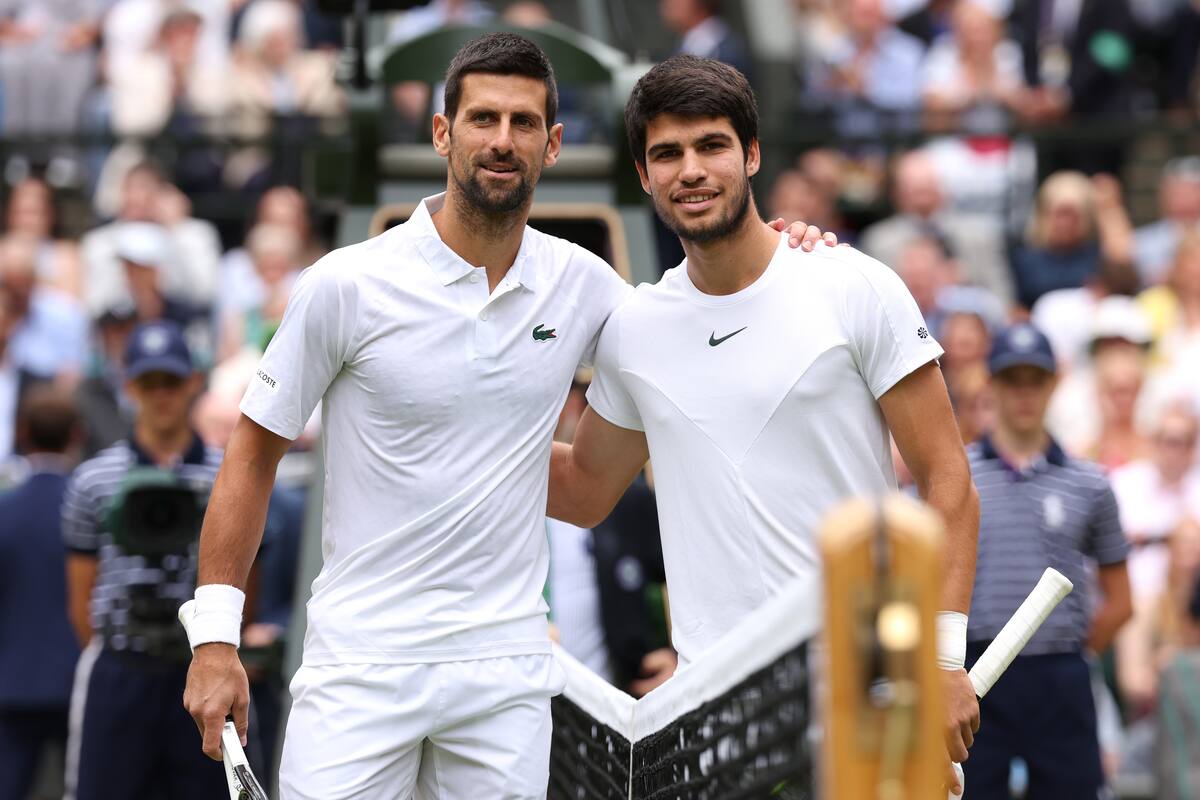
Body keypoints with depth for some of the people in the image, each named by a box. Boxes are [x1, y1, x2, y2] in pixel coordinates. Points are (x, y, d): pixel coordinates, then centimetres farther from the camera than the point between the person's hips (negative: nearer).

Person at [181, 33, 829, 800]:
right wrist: (215, 637, -5)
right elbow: (254, 453, 0)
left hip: (507, 671, 3)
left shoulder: (583, 285, 4)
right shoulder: (345, 285, -6)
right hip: (359, 668, -3)